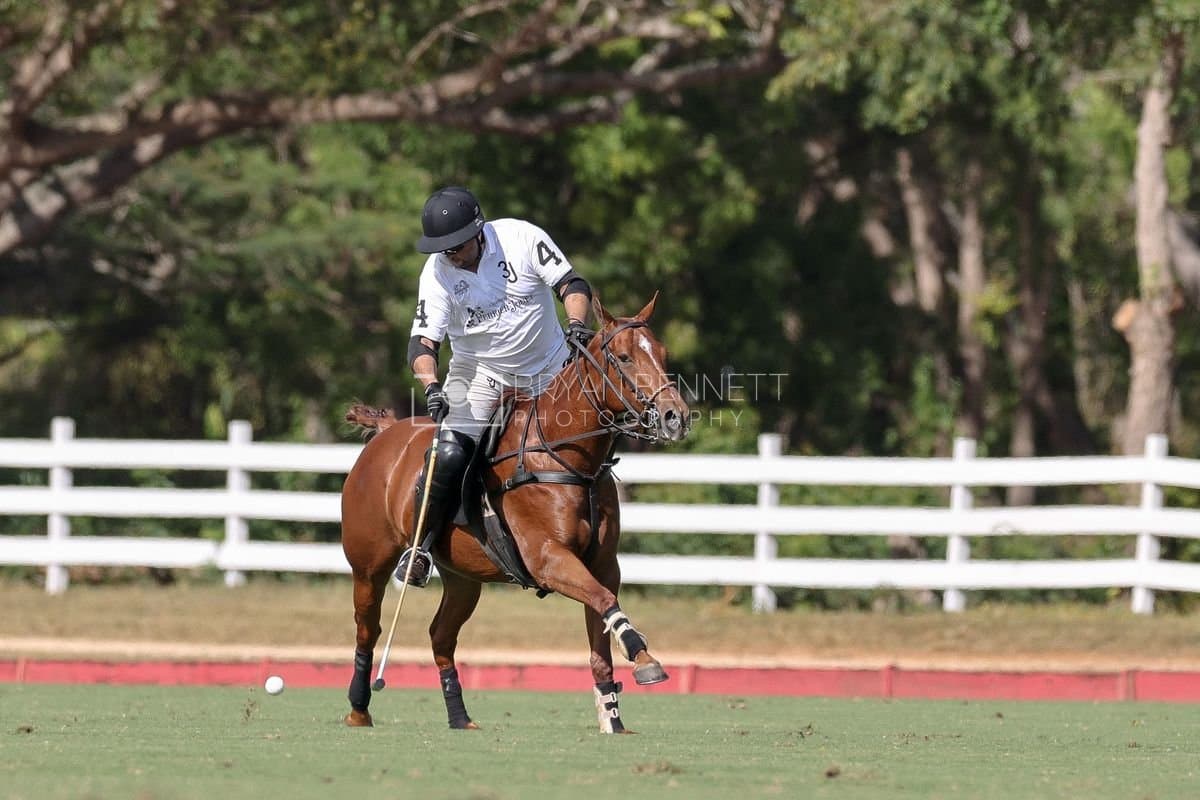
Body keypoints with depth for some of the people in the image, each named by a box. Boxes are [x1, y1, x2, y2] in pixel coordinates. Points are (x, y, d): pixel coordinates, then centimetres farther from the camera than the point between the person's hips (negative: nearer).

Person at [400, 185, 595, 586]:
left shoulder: (521, 237, -15)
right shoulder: (437, 273, -12)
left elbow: (571, 284, -15)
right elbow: (423, 341, -16)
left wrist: (577, 324, -36)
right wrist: (430, 385, -36)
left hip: (549, 370, 1)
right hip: (480, 374, -1)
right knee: (450, 456, -21)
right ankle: (419, 548, -6)